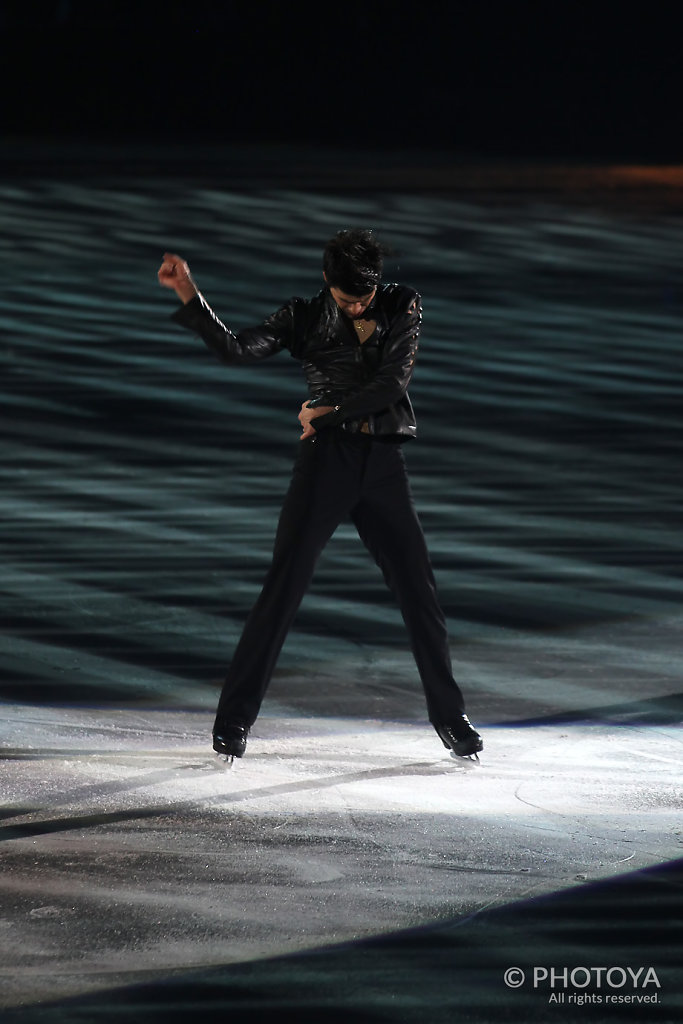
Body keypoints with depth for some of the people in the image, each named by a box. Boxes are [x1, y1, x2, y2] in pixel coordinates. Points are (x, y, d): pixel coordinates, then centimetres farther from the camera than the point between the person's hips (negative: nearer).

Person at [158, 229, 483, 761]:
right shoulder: (305, 318, 5)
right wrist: (190, 296, -18)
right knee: (282, 591, -7)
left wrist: (328, 411, -4)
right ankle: (234, 720, -4)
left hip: (384, 464, 2)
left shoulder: (404, 307, 5)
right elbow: (235, 348, -7)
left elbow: (393, 384, -6)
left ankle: (451, 718, 19)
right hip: (326, 460, -2)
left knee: (421, 594, 5)